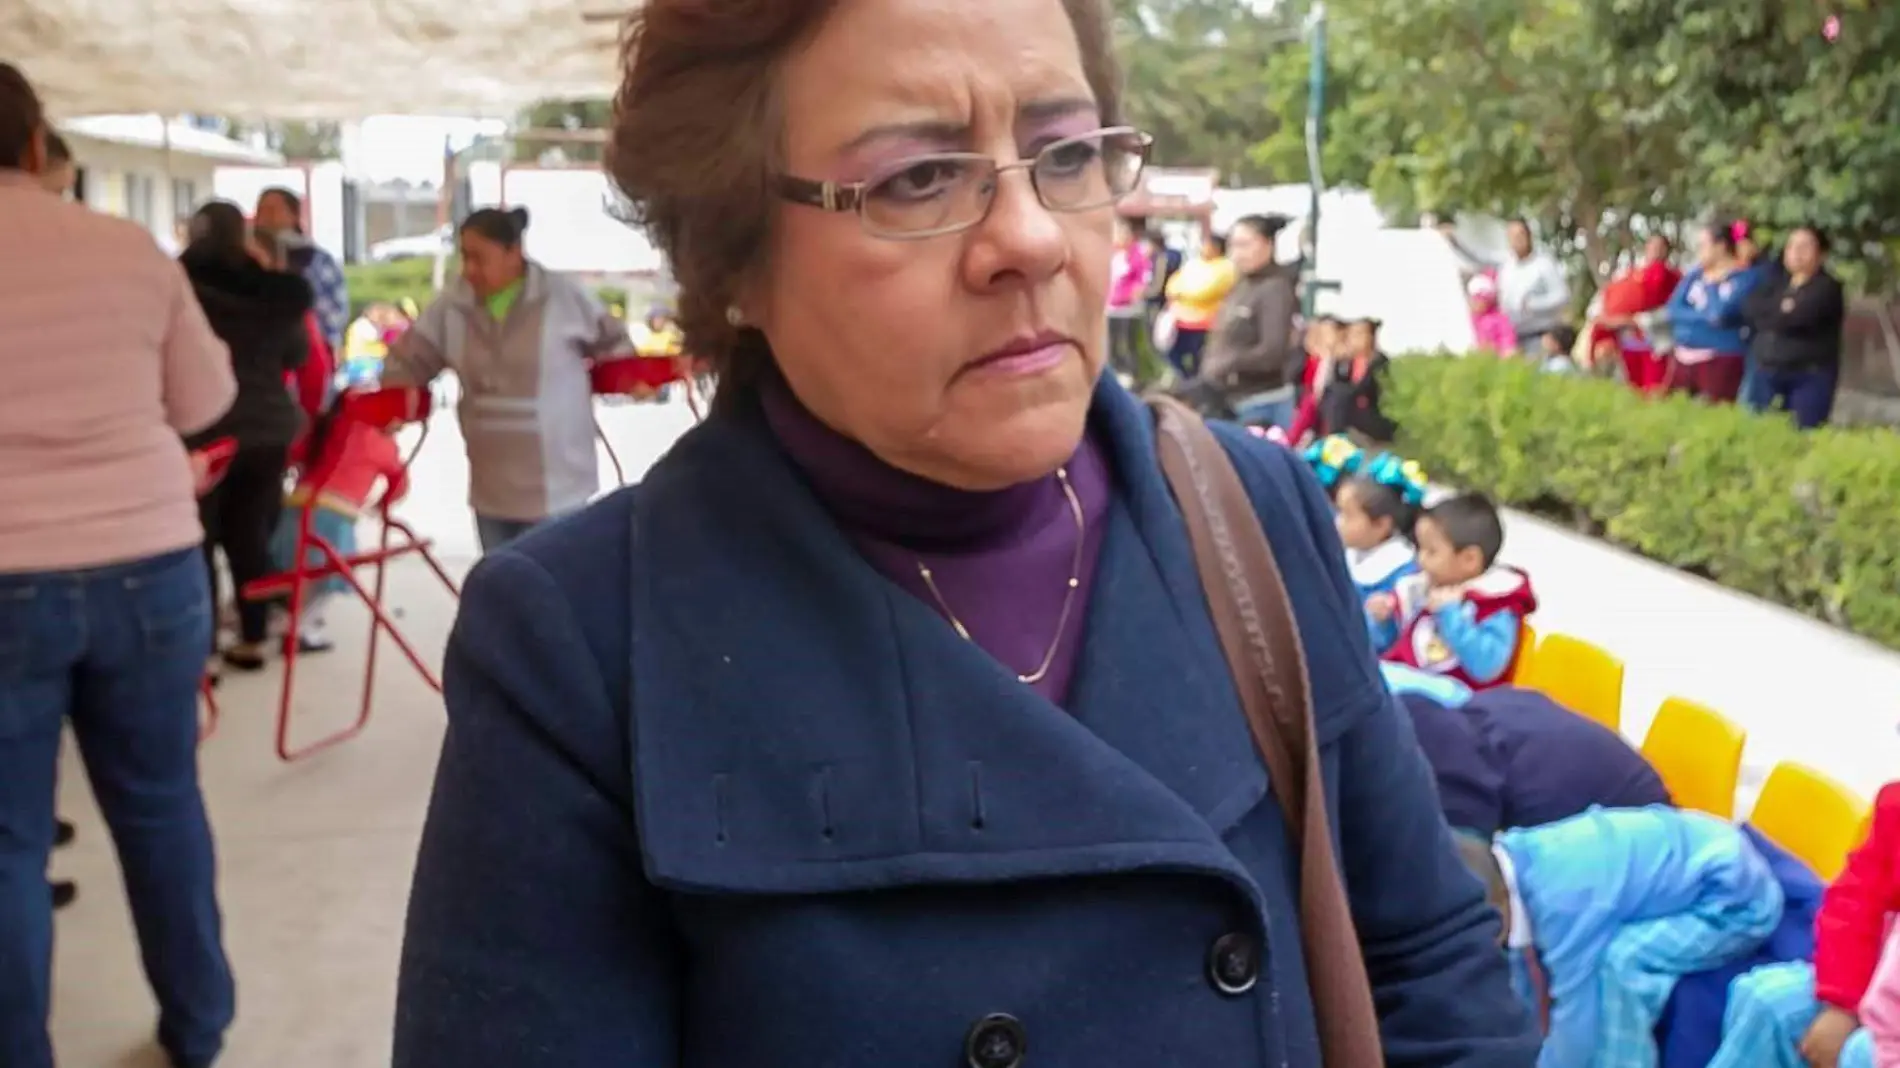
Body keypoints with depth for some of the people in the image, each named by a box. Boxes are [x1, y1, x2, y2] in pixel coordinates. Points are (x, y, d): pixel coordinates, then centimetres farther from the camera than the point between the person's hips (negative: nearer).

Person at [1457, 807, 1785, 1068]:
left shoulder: (1563, 896, -34)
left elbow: (1578, 1020, -26)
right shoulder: (1517, 864, -9)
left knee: (1620, 963, -30)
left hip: (1737, 893, -9)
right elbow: (1527, 1000, 2)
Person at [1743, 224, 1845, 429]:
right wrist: (1781, 311, -8)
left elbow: (1796, 318, -17)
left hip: (1810, 376, -5)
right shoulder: (1774, 281, 16)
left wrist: (1769, 315, -2)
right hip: (1767, 372, 5)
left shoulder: (1827, 287, -2)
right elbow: (1752, 311, 2)